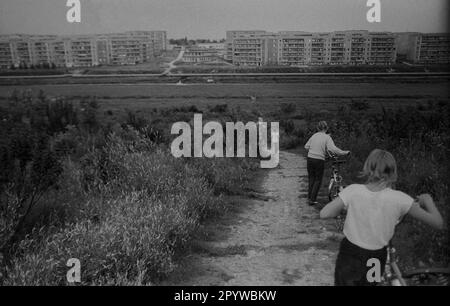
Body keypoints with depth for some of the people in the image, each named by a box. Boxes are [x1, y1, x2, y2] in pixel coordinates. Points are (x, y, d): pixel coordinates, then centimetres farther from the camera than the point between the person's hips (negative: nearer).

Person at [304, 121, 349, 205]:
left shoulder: (314, 136, 6)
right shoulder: (327, 137, -8)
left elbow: (306, 146, 11)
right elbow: (333, 149, -20)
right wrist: (344, 152, -15)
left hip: (310, 159, 4)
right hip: (319, 160, -4)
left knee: (311, 178, 18)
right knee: (318, 180, 9)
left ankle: (309, 197, 26)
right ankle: (313, 199, 8)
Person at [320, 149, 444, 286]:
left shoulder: (353, 190, -19)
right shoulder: (399, 199, -18)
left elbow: (324, 214, -18)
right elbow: (438, 223, -12)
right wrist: (428, 200, 5)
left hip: (349, 256, -1)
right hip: (376, 260, 1)